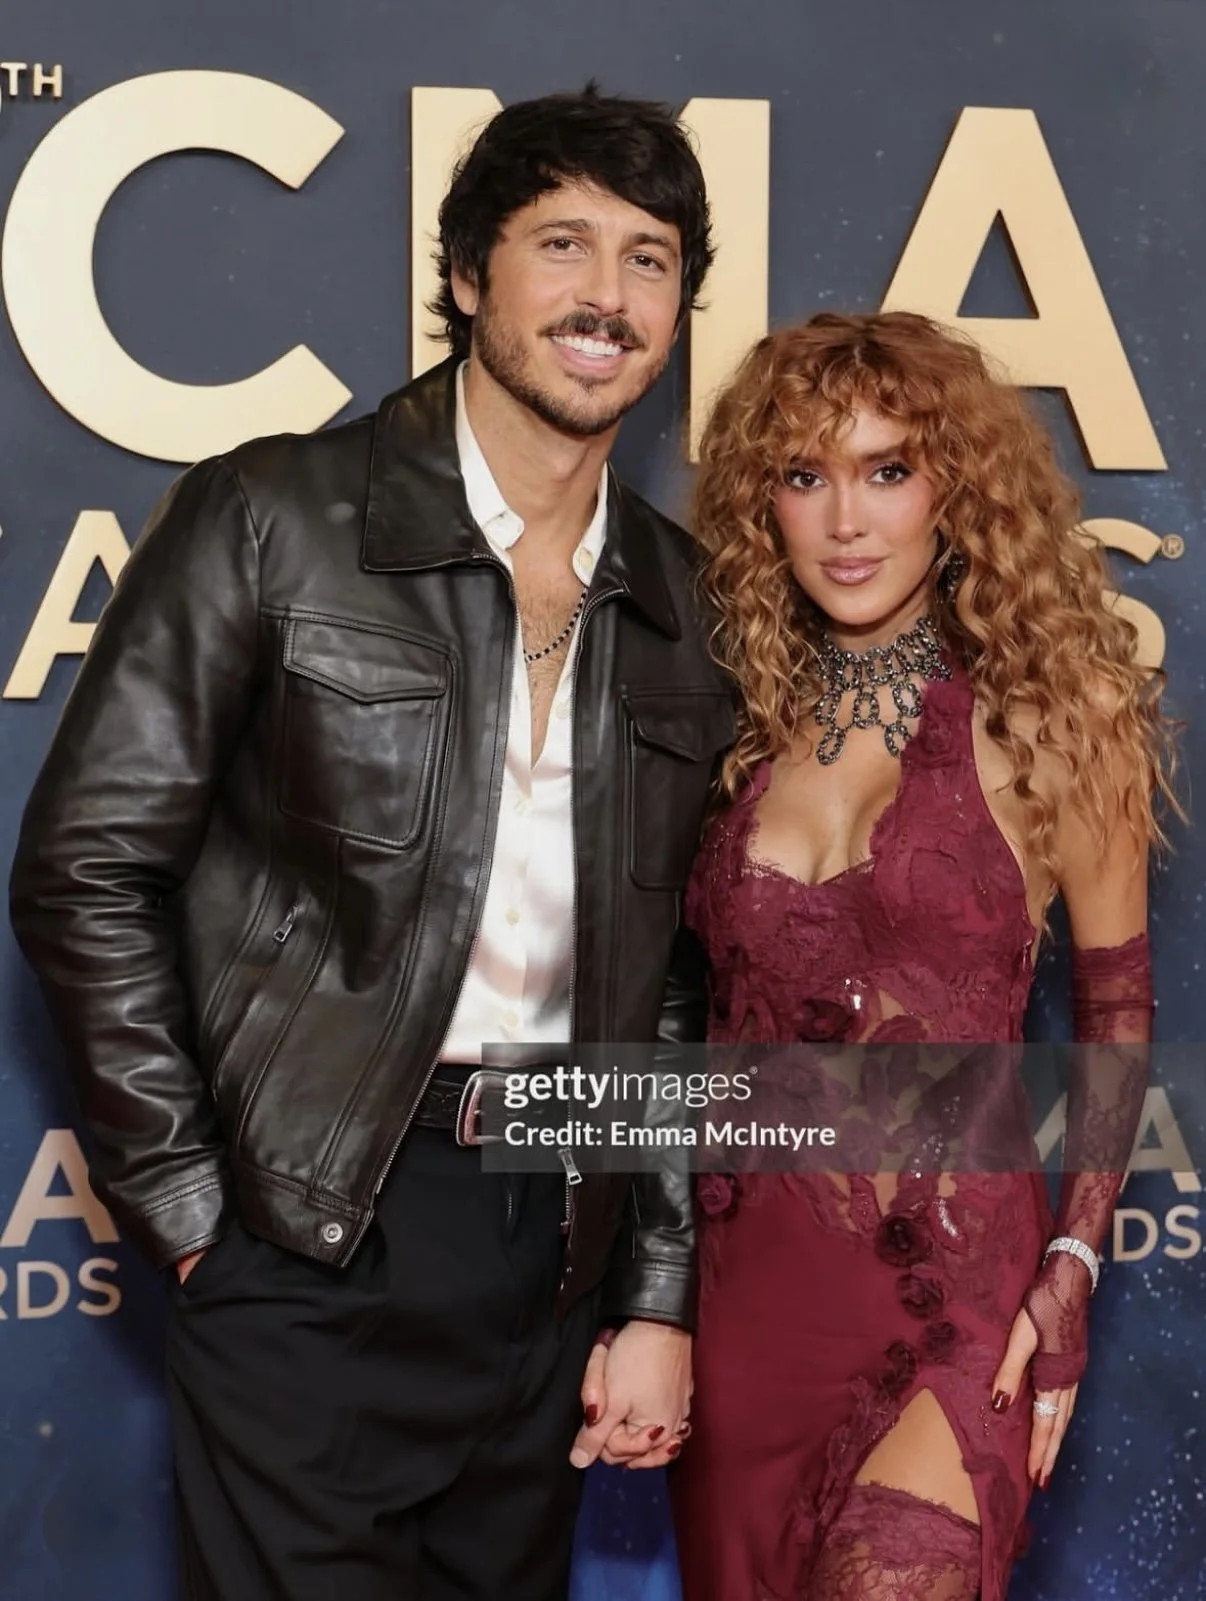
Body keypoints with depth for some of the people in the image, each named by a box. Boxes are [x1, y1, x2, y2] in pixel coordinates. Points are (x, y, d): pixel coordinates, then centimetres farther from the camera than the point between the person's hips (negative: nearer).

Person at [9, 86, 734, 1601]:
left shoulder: (686, 605, 8)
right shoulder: (270, 520, -5)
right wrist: (191, 1216, -9)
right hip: (311, 1248, -4)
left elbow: (679, 977, 10)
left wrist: (660, 1299, 7)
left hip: (556, 1248, 4)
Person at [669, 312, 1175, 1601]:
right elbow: (699, 1000, 12)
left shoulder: (1050, 720, -3)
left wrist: (1071, 1276, -4)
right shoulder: (738, 722, 5)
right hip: (744, 1275, 4)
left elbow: (1116, 1009, 4)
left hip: (955, 1278, -4)